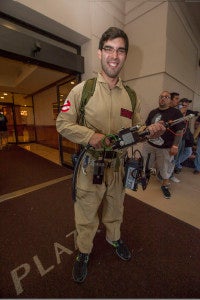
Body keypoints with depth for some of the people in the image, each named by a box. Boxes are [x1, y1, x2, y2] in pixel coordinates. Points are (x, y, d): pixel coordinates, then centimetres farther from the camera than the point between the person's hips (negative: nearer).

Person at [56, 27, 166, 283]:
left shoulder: (131, 95, 6)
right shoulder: (82, 89, -4)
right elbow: (62, 123, -5)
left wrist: (150, 131, -11)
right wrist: (91, 135, -22)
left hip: (119, 165, 4)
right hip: (91, 165, -3)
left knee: (115, 208, 25)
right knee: (86, 213, 15)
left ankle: (114, 238, 57)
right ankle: (84, 252, 46)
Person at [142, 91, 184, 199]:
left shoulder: (175, 113, -4)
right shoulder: (153, 112, 10)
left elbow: (179, 131, -7)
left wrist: (175, 146, -13)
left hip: (165, 147, -3)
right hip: (149, 144, 4)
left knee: (166, 168, 9)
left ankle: (165, 186, 31)